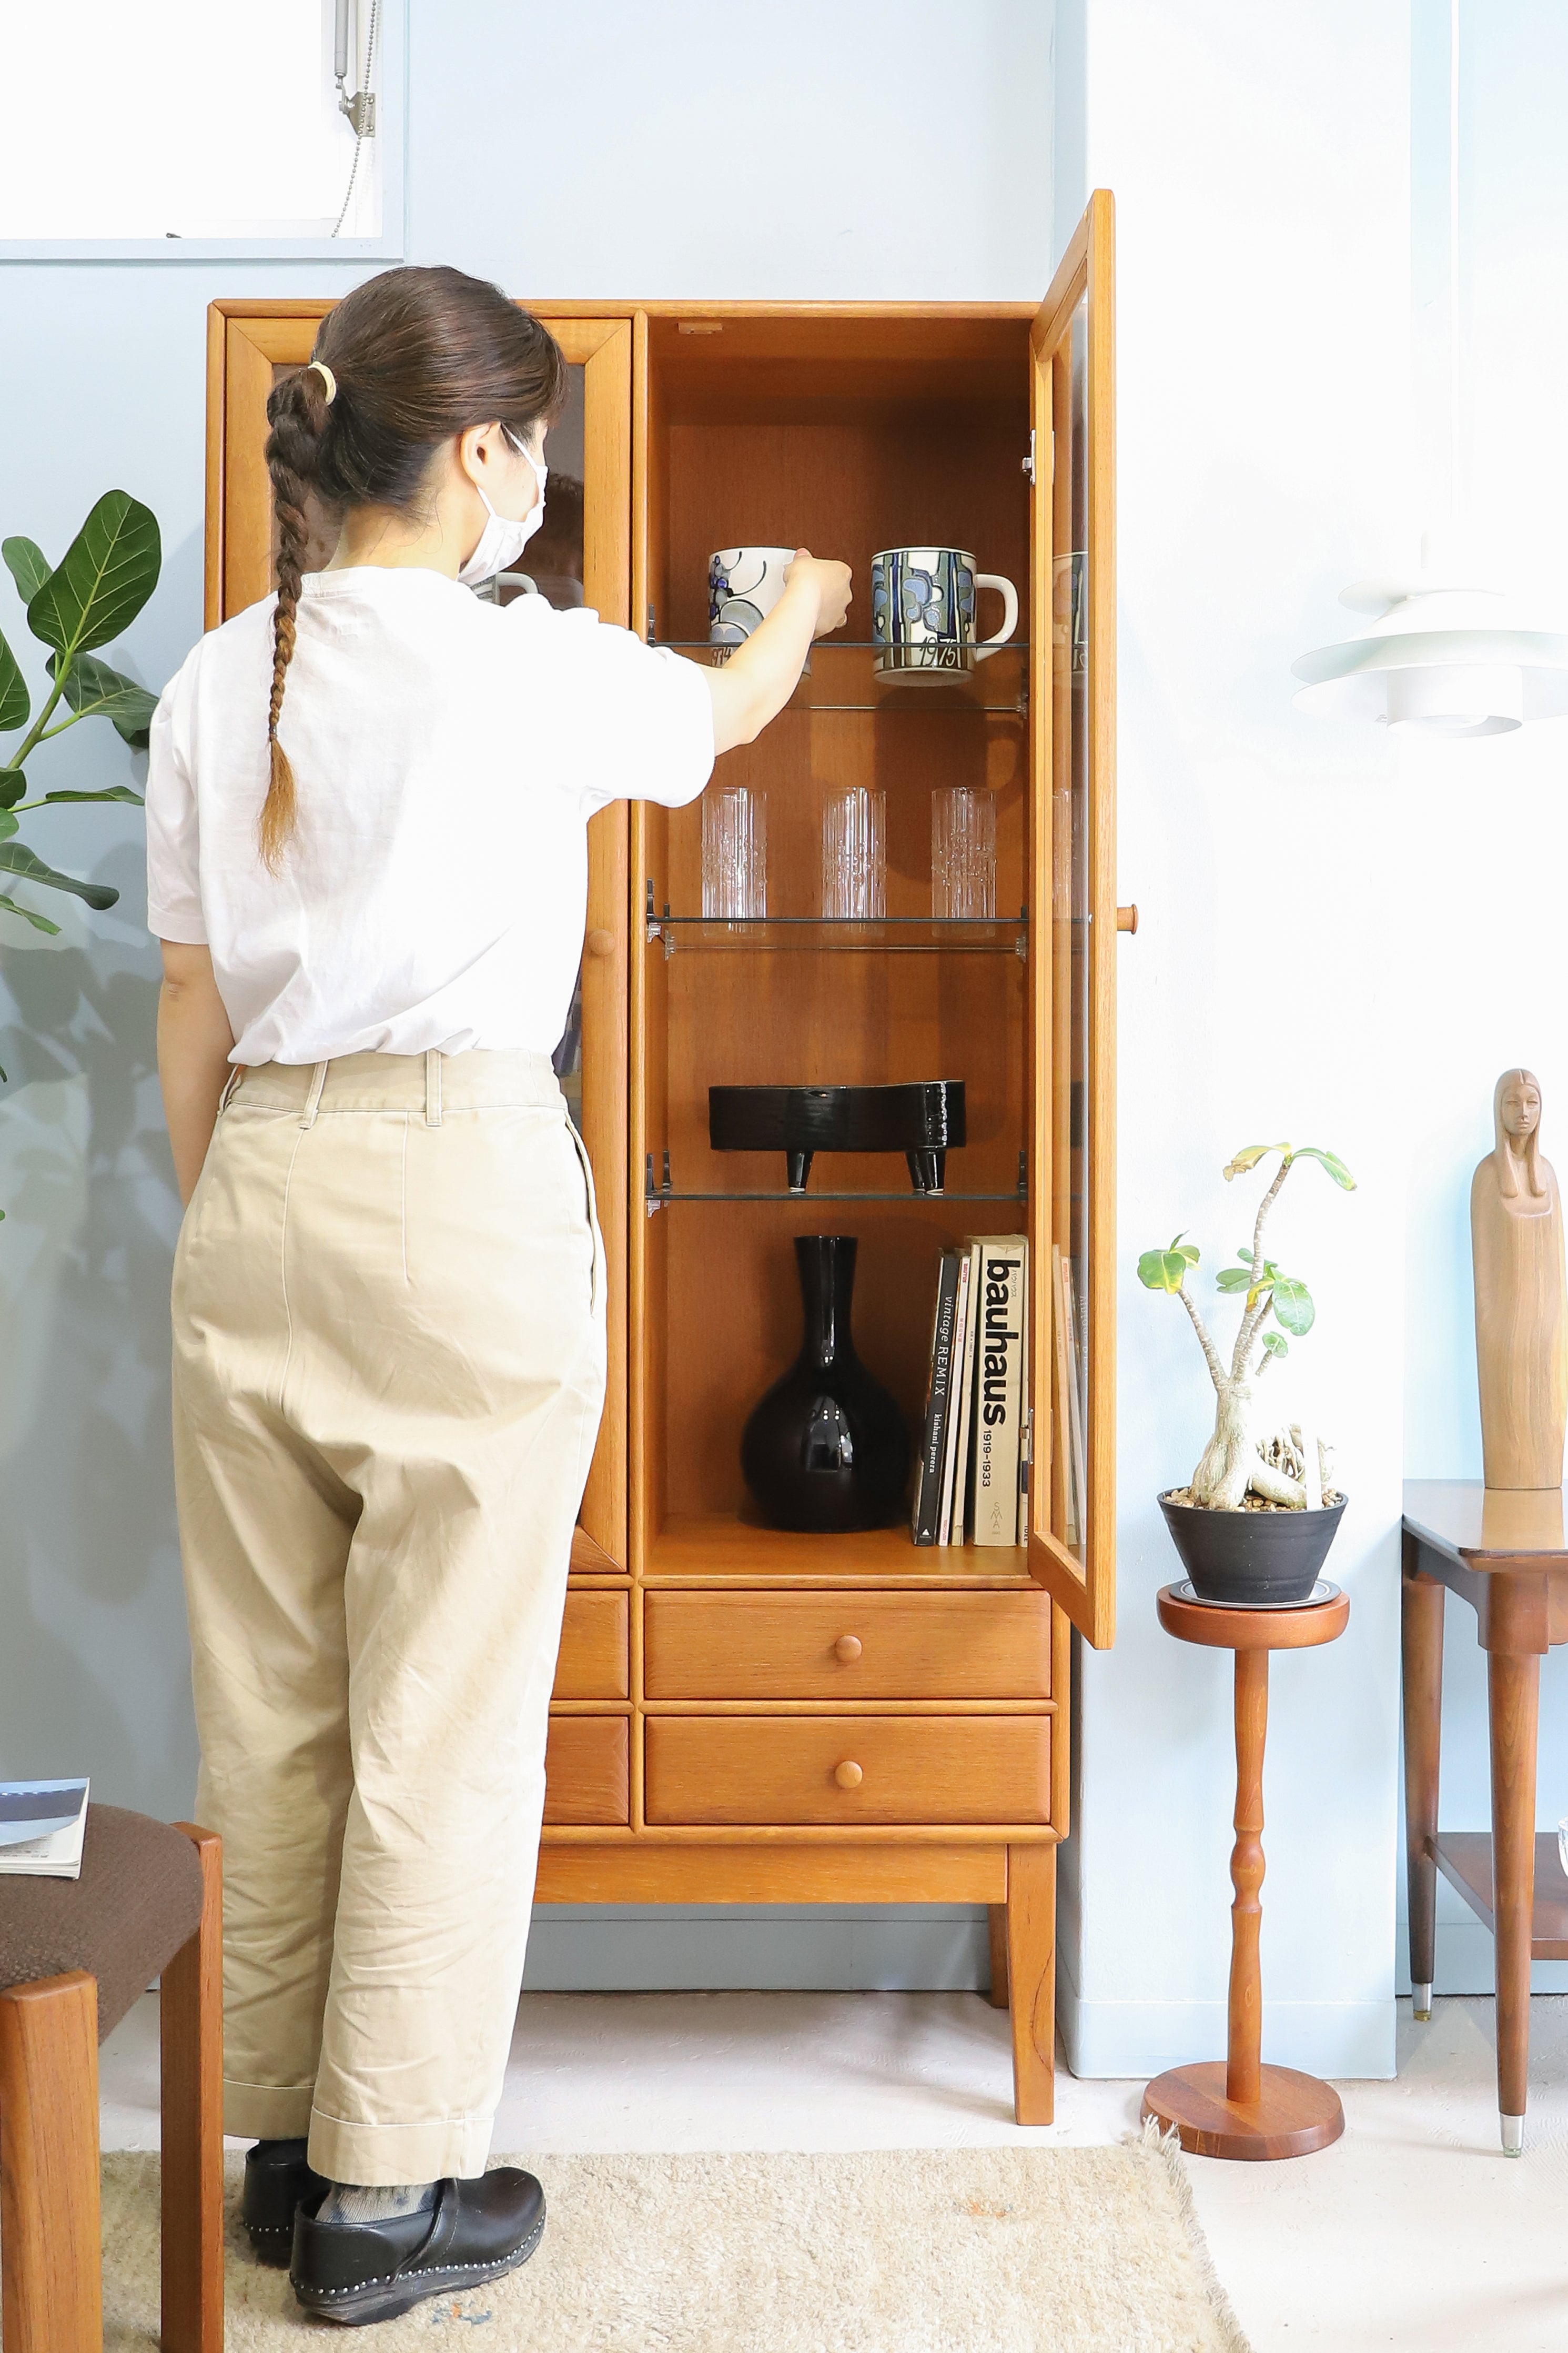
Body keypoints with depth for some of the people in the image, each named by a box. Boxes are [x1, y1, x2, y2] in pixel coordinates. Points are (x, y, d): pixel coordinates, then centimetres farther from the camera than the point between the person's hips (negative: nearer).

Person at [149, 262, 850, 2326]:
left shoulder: (220, 682, 8)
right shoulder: (527, 668, -6)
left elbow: (192, 1007, 10)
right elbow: (726, 713, 16)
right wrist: (806, 601, 37)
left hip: (259, 1188, 6)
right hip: (462, 1180, -6)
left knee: (271, 1701, 13)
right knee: (445, 1711, 4)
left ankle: (283, 2142, 27)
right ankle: (387, 2193, 16)